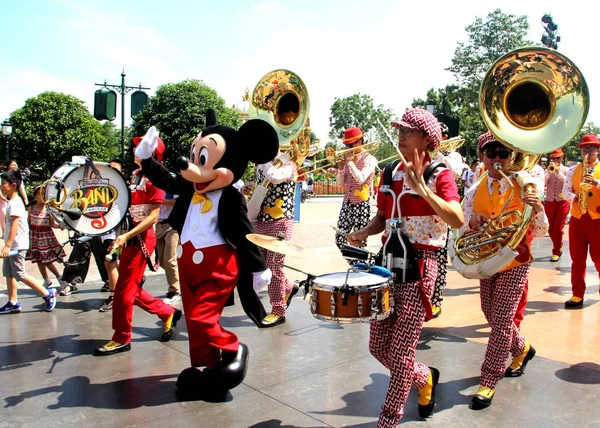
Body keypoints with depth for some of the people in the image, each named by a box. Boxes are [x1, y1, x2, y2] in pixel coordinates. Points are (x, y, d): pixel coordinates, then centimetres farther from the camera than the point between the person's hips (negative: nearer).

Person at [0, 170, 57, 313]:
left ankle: (48, 294, -1)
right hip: (12, 245, 10)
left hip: (17, 245, -10)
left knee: (20, 275, -6)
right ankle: (13, 303, 17)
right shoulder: (12, 202, 14)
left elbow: (14, 225, -24)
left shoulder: (14, 203, -17)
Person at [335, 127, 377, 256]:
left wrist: (350, 162, -13)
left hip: (361, 205, -6)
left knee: (359, 241, -2)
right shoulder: (349, 159, 13)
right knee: (340, 239, 2)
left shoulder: (369, 159, -5)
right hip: (346, 204, 6)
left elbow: (361, 179, -20)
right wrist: (341, 168, -2)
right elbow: (341, 183, 14)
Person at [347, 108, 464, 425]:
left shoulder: (439, 176, -8)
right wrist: (363, 234, -3)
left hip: (419, 265, -6)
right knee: (378, 346, 12)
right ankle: (425, 378, 40)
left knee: (400, 351, -2)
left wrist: (421, 187, -29)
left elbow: (457, 220, -24)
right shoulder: (390, 173, 9)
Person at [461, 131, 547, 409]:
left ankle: (488, 381, 7)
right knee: (492, 315, 17)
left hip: (515, 263, -5)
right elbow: (463, 231, 0)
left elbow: (541, 232, -11)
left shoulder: (524, 188, -11)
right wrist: (472, 223, -22)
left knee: (501, 321, -4)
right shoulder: (475, 192, -1)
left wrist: (538, 209, -31)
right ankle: (521, 349, 46)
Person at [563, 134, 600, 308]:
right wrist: (574, 197, -12)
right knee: (577, 258, 5)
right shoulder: (573, 170, 11)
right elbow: (565, 190, 7)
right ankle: (577, 295, 12)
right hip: (577, 219, 2)